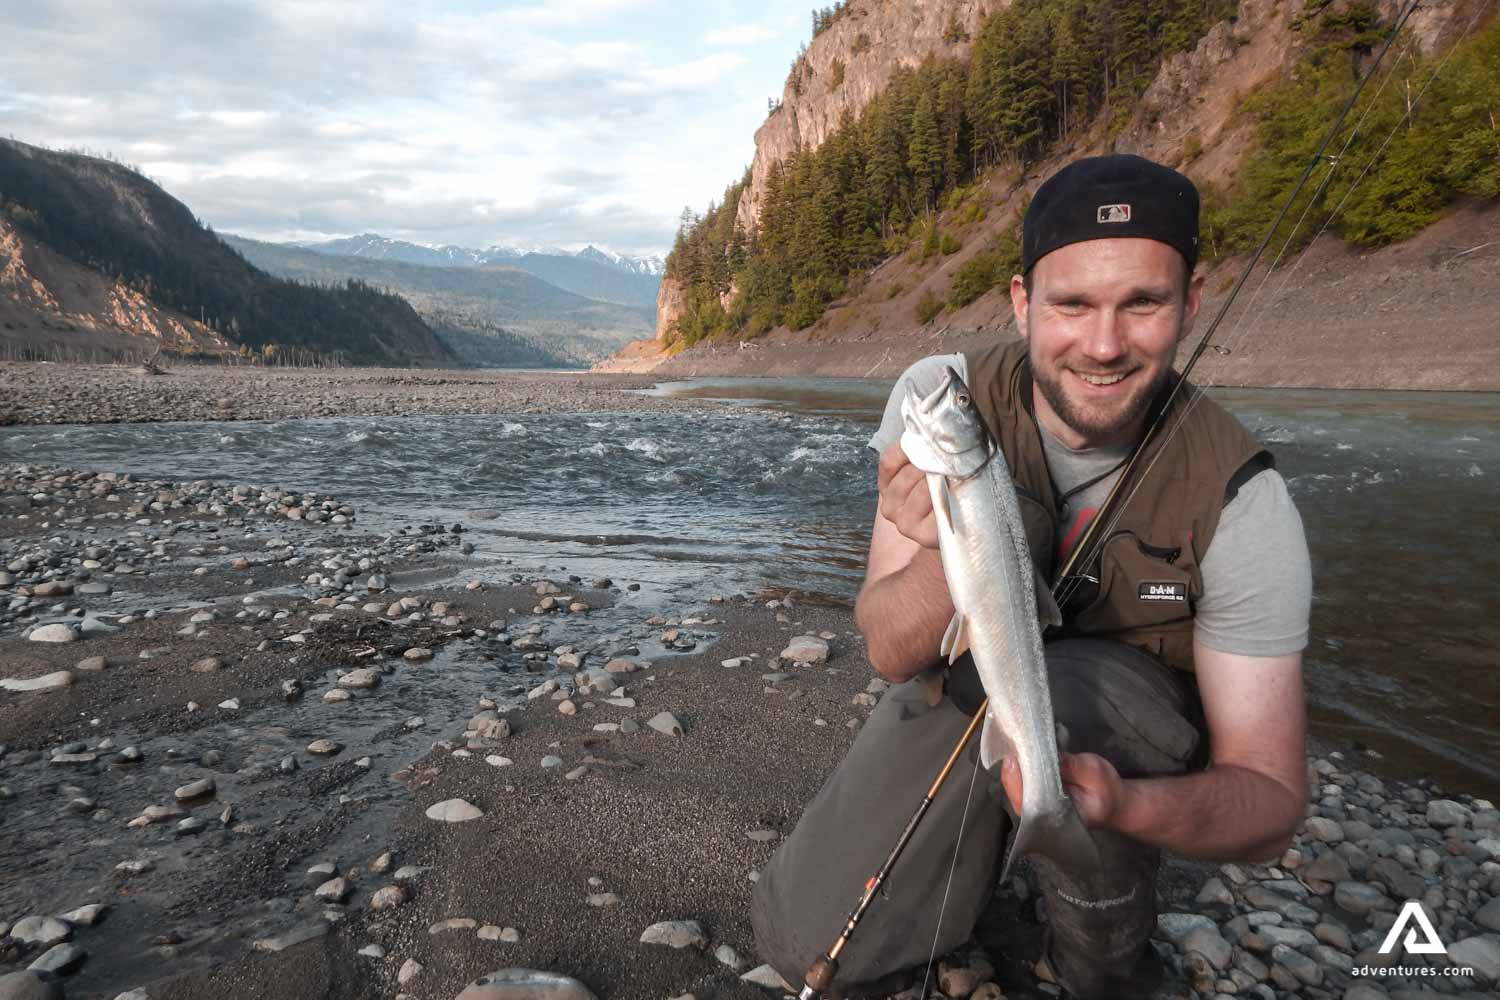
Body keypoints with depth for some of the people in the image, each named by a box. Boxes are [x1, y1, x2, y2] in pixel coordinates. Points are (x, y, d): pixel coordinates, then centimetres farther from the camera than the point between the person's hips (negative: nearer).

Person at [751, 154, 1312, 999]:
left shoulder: (1241, 501, -24)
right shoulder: (941, 395, -21)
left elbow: (1272, 801, -21)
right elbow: (892, 655, -20)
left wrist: (1124, 806, -43)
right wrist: (945, 551, -43)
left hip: (1140, 738, -1)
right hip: (957, 694, 1)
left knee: (1056, 683, -36)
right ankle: (977, 852, 19)